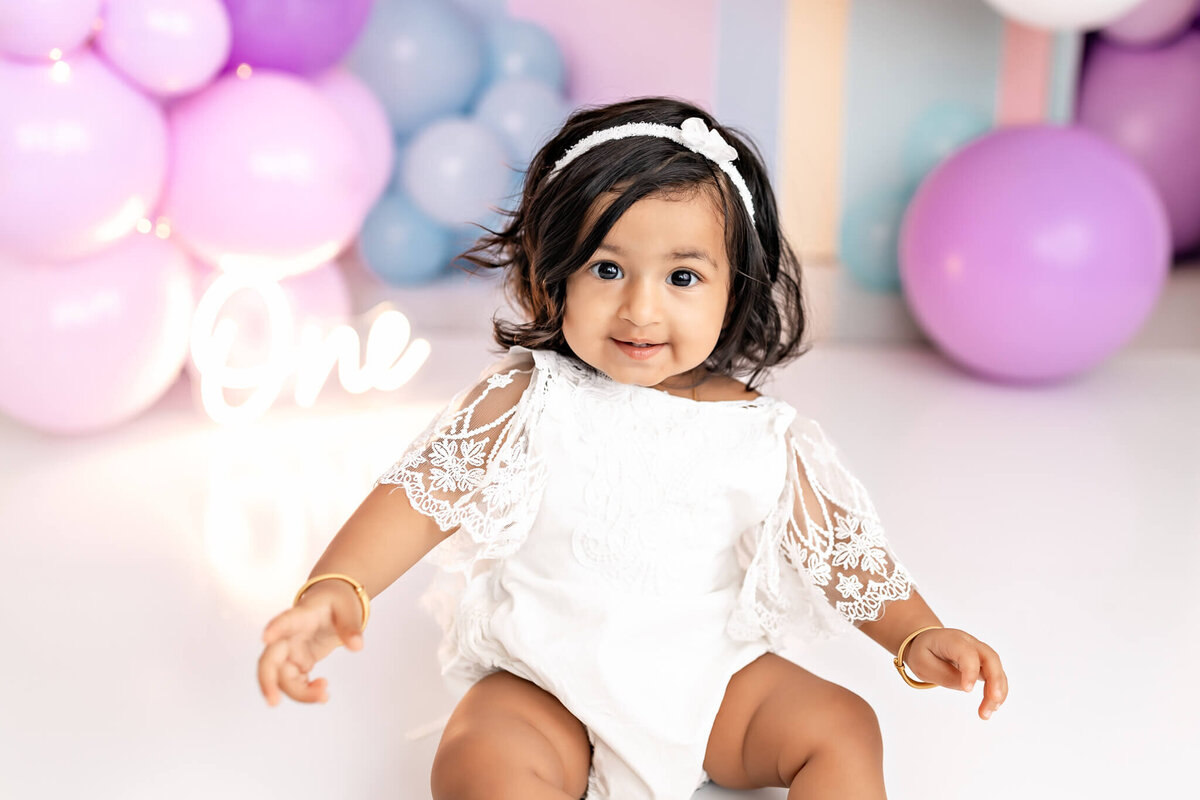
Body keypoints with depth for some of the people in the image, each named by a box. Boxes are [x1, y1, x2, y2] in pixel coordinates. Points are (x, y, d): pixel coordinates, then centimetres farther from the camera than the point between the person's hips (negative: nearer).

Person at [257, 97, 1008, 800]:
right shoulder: (525, 405, -11)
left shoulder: (759, 434, -6)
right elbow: (423, 496, -17)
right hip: (547, 689, -2)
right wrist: (334, 590, -33)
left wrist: (918, 634, -11)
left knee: (843, 729, -14)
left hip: (710, 679, 2)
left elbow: (838, 548, 2)